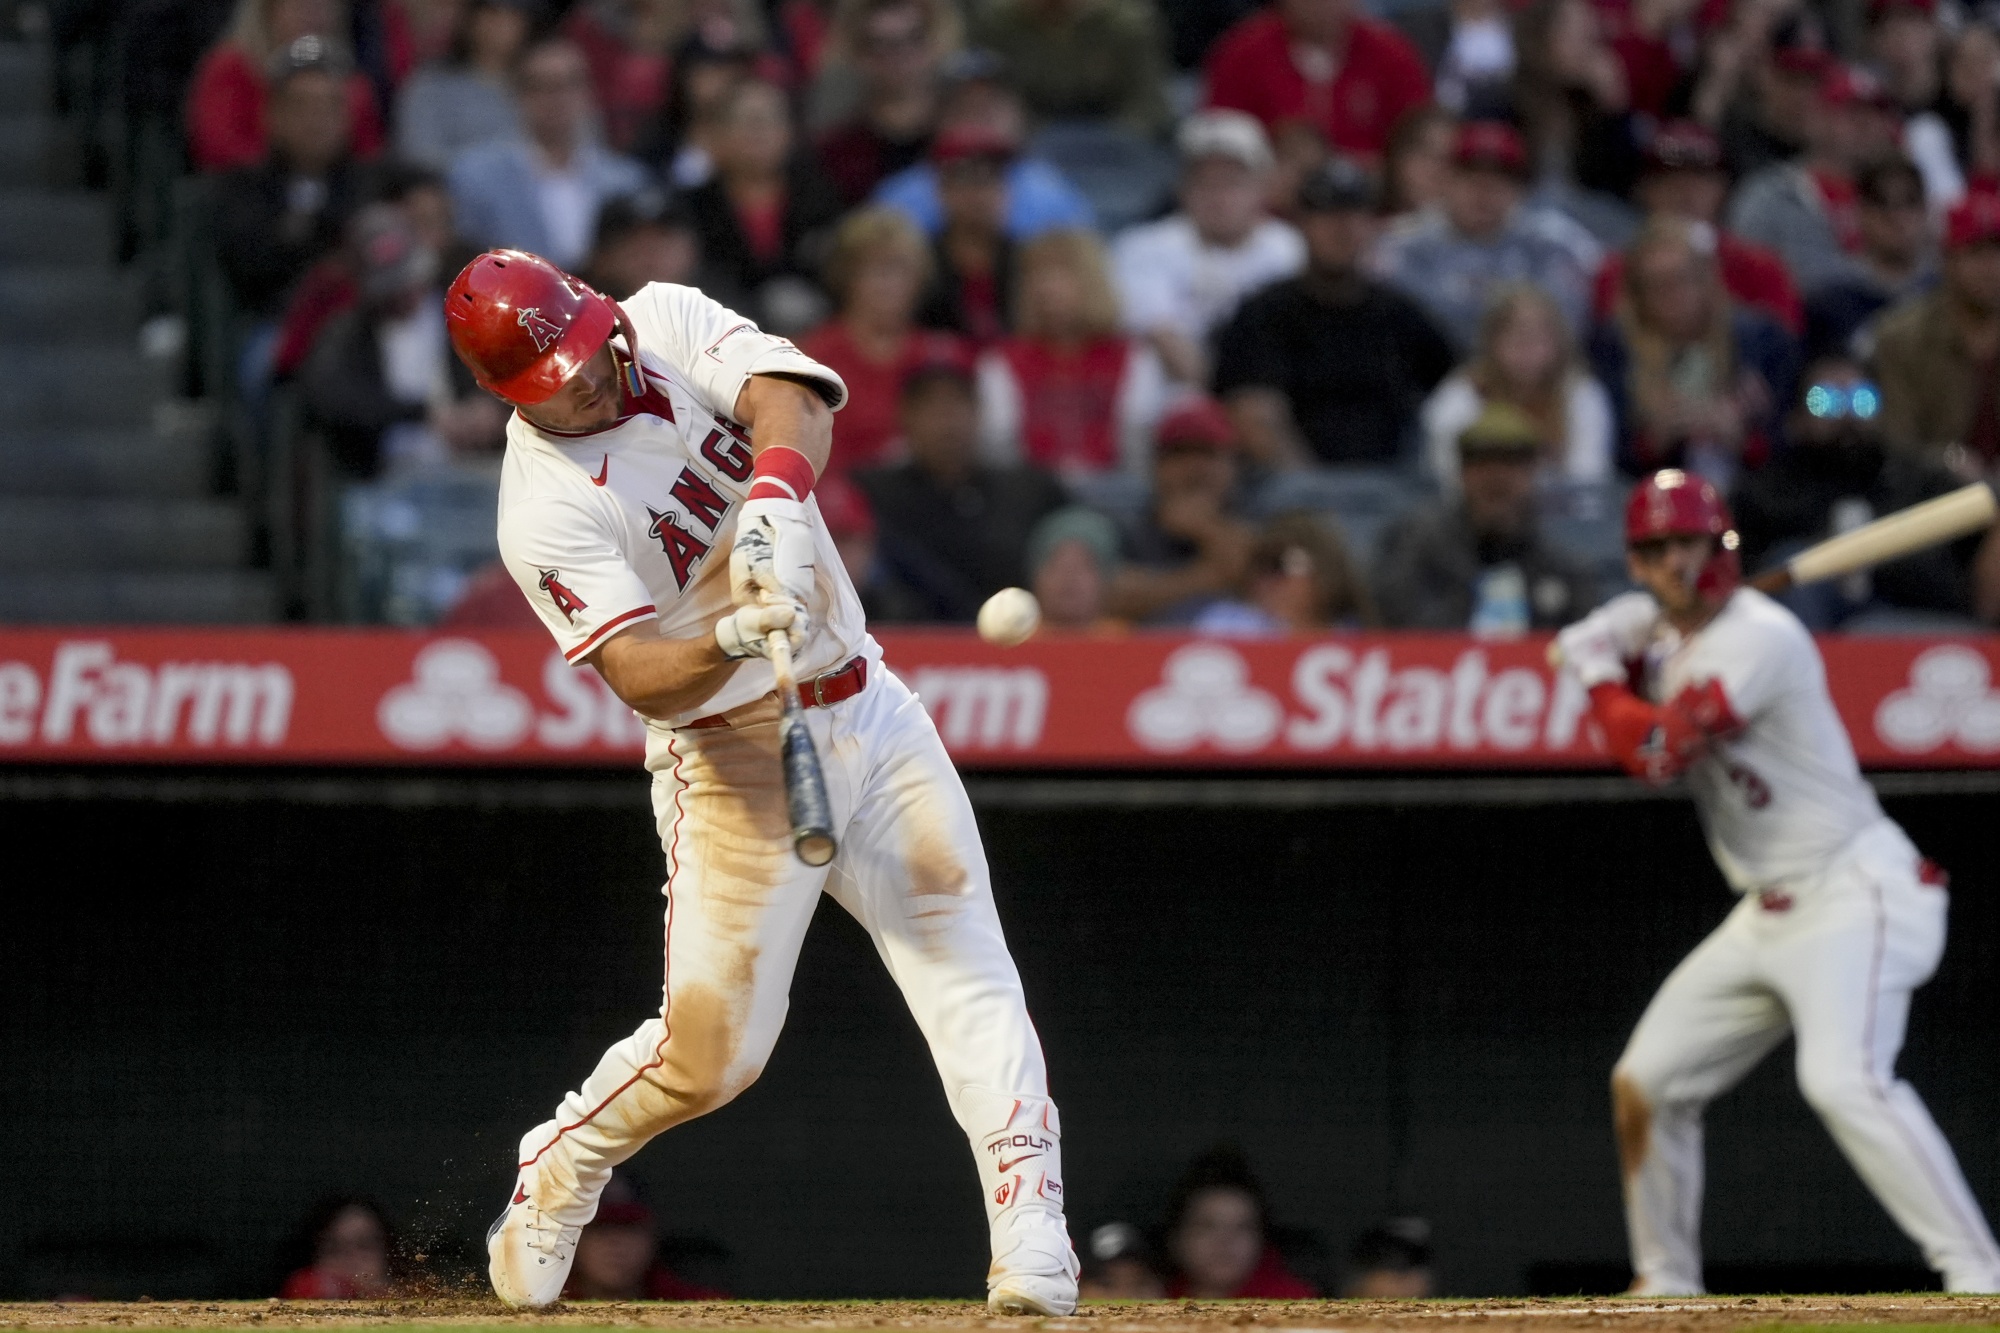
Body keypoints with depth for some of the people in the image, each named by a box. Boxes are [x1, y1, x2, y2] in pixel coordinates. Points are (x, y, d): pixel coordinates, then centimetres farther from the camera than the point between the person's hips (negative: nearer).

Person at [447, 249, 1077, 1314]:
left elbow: (791, 400, -20)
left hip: (867, 710, 4)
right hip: (736, 758, -4)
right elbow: (642, 678, -24)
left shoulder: (668, 324, -2)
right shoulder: (546, 514, -15)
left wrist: (777, 497, -39)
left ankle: (1029, 1243, -18)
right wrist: (733, 642, -43)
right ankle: (554, 1175, 30)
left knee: (963, 962, -11)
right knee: (708, 1052, 0)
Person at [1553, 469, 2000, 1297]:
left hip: (1856, 895, -10)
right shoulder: (1672, 639, 12)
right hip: (1769, 913, 10)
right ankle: (1666, 1289, 28)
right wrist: (1622, 650, 8)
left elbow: (1652, 752, -23)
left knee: (1842, 1079, -31)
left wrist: (1595, 668, -6)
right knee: (1645, 1085, 13)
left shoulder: (1758, 637, -17)